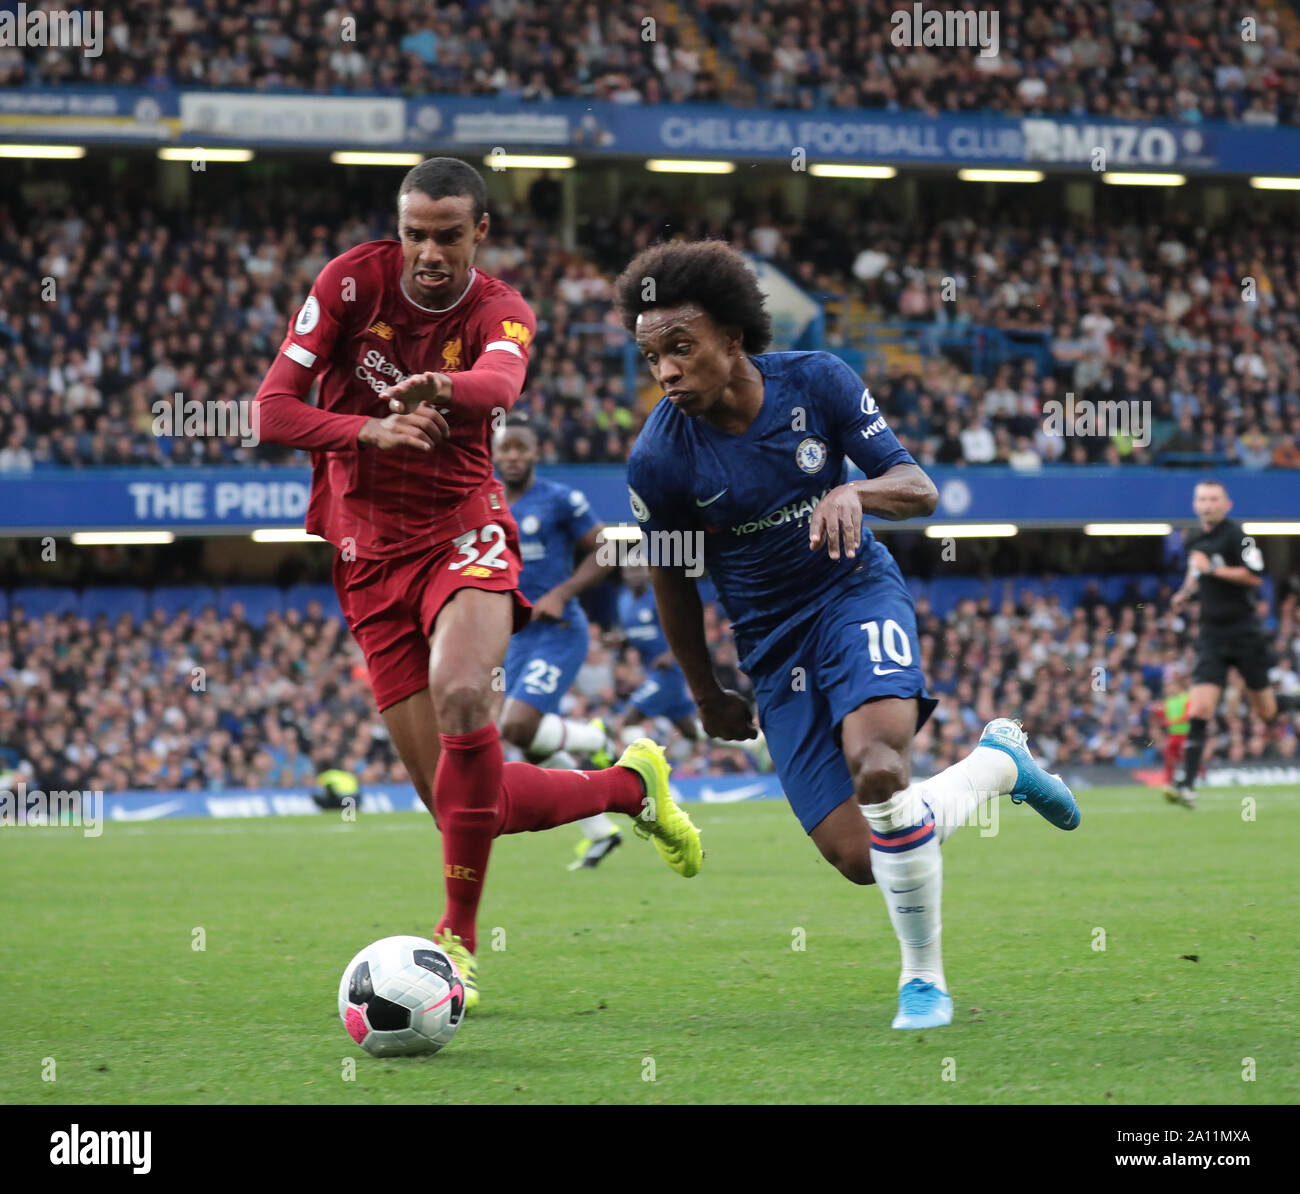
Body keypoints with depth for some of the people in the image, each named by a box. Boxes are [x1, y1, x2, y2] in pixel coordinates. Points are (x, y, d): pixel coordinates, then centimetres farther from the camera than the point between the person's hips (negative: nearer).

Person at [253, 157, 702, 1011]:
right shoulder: (354, 281, -3)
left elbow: (501, 382, -31)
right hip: (369, 556, 2)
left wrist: (443, 387, -54)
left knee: (461, 695, -35)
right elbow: (272, 410, -7)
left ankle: (459, 939, -25)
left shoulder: (502, 313, -5)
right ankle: (631, 786, 26)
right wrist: (371, 431, -24)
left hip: (462, 532, -2)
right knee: (460, 801, -2)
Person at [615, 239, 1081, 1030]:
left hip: (858, 590, -1)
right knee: (858, 857, -8)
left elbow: (919, 489, -9)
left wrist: (854, 492, -31)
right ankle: (999, 762, 21)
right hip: (772, 640, 2)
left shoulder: (816, 382, -12)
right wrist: (707, 694, 11)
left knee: (876, 765, -31)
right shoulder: (659, 458, -13)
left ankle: (925, 979, -11)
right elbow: (673, 581, 2)